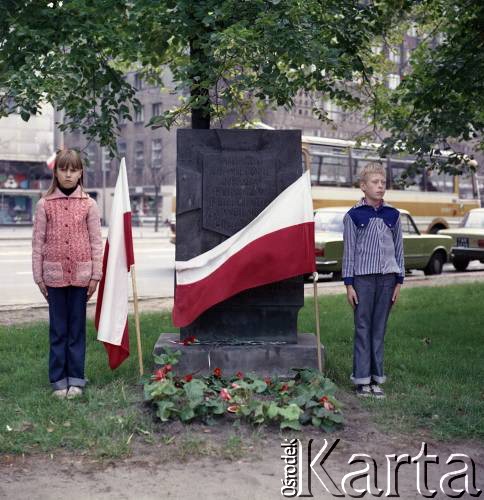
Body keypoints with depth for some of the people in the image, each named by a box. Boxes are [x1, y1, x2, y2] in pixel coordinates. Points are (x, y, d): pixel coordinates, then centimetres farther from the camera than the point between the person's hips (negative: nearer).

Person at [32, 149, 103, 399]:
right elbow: (38, 242, 2)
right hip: (54, 274, 0)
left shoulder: (88, 204, 1)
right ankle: (58, 380, 15)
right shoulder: (45, 204, 1)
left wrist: (96, 275, -2)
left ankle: (75, 378, 16)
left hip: (81, 274, 0)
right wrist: (39, 277, 0)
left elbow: (96, 242, 2)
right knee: (57, 329, 7)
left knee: (77, 328, 7)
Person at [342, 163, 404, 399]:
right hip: (363, 277, -3)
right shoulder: (354, 215, -1)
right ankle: (362, 379, 7)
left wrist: (399, 281, 8)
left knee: (379, 329, 6)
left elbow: (398, 249, 12)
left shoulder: (392, 215, 8)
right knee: (363, 328, 0)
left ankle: (376, 379, 13)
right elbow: (349, 251, 0)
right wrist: (349, 284, -4)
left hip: (387, 277, 3)